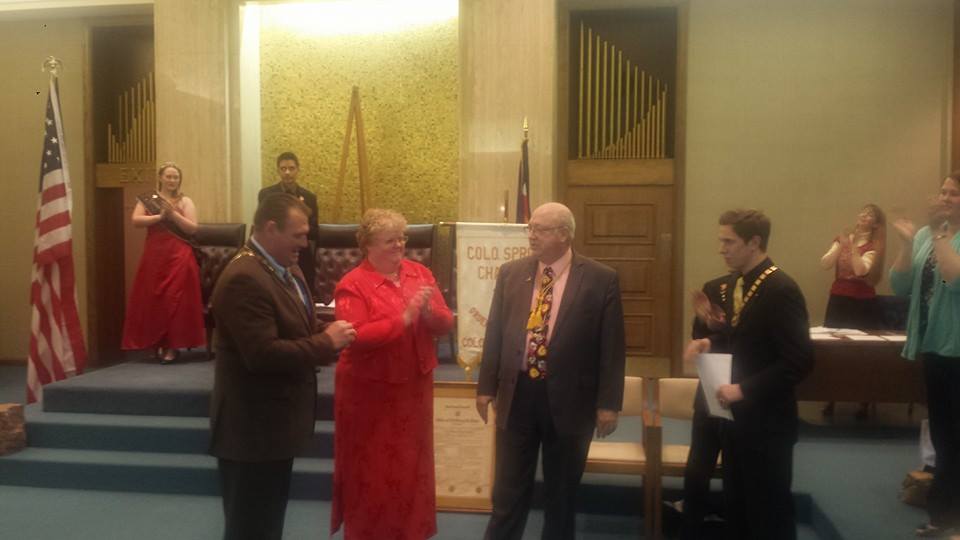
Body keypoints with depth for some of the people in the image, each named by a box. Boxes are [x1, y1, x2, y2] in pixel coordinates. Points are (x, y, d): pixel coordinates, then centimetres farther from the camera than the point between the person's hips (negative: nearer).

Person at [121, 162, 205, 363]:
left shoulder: (185, 201, 6)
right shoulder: (148, 199, 10)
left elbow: (193, 228, -3)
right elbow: (135, 220, -5)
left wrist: (173, 214, -14)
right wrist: (160, 216, -14)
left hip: (179, 256, -2)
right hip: (154, 255, 2)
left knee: (175, 299, -5)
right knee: (153, 299, 2)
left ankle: (173, 345, 1)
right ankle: (159, 343, 14)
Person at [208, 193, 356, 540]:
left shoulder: (285, 269, 8)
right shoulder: (244, 279, -24)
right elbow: (263, 354, -30)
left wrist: (328, 341, -3)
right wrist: (326, 342, -22)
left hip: (273, 422, 10)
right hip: (253, 428, -10)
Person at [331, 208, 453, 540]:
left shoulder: (420, 273, 4)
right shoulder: (352, 285, -11)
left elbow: (445, 324, 1)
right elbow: (356, 337, -23)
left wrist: (428, 312, -20)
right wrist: (404, 318, -25)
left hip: (414, 386, 5)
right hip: (370, 391, -5)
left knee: (410, 465, 17)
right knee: (371, 470, 8)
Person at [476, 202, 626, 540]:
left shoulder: (601, 280, -6)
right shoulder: (511, 274, 3)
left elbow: (612, 346, -5)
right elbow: (495, 333, 7)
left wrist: (608, 403, -6)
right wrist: (486, 386, 6)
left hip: (569, 399, -2)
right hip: (517, 394, 2)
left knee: (562, 491, 15)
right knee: (508, 489, 13)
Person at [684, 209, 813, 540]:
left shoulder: (781, 290, -22)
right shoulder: (736, 283, 6)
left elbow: (800, 361, -24)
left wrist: (744, 390, -25)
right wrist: (710, 342, 0)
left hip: (766, 419, -8)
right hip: (736, 414, 9)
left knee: (769, 509, 8)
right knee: (735, 502, 21)